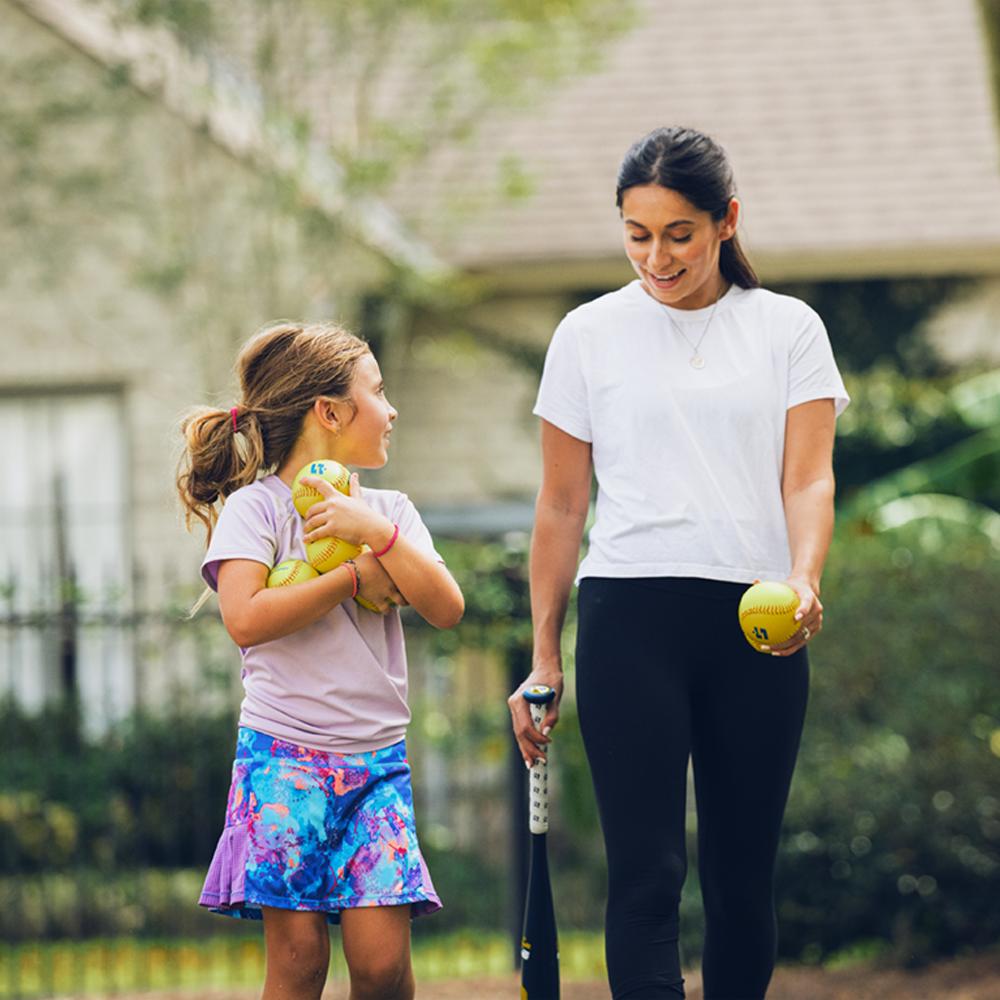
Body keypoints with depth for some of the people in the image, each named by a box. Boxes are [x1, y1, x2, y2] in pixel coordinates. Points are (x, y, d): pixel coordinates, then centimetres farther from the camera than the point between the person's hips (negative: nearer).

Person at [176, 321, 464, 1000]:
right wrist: (357, 575, -10)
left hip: (378, 759, 4)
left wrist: (377, 534, -10)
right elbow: (246, 618, -17)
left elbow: (446, 609, 2)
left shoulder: (390, 511, 15)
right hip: (285, 758, -4)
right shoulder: (255, 506, -1)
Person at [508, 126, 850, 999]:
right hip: (629, 611, -1)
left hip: (755, 627, 1)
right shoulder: (591, 335, 9)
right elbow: (561, 507, 12)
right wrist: (544, 658, 8)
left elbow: (808, 478, -2)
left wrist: (803, 581, -22)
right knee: (646, 871, -11)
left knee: (743, 874, 5)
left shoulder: (788, 328, 8)